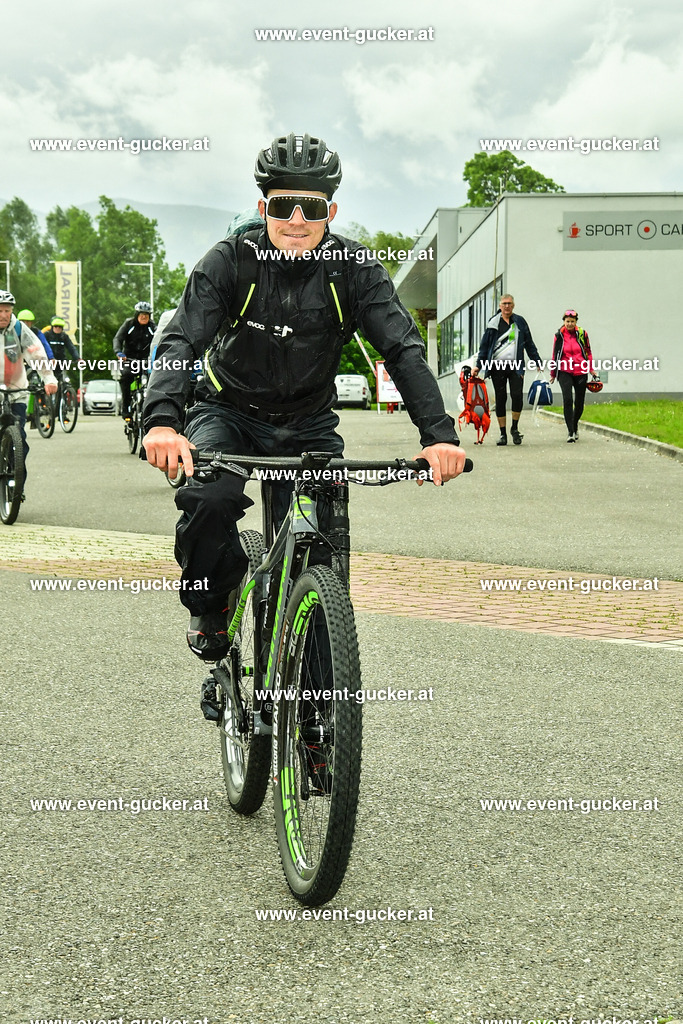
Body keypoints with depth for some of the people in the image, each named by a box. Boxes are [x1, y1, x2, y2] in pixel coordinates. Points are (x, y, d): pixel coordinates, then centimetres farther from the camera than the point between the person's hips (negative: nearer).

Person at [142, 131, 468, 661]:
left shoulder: (355, 269, -12)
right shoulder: (232, 260, -15)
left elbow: (404, 349, -19)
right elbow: (181, 341, -26)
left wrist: (439, 434, -35)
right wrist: (163, 421, -46)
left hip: (309, 428, 2)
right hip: (230, 413, -1)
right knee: (208, 499, -29)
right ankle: (212, 606, 0)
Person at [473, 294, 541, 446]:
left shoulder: (520, 322, 10)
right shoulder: (493, 322, 7)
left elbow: (529, 344, 17)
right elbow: (484, 345, 10)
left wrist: (538, 361, 16)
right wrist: (478, 365, 5)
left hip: (515, 365, 0)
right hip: (497, 365, 0)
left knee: (517, 395, -14)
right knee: (500, 399, 1)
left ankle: (515, 428, 6)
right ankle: (503, 434, 8)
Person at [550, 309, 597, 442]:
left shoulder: (582, 334, 4)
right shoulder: (559, 336, 4)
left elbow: (588, 352, 15)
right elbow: (555, 355, 13)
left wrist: (591, 369, 11)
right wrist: (553, 374, 17)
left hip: (581, 372, 1)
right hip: (564, 372, -1)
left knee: (579, 403, 6)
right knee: (568, 399, -18)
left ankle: (575, 425, 34)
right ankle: (570, 432, -15)